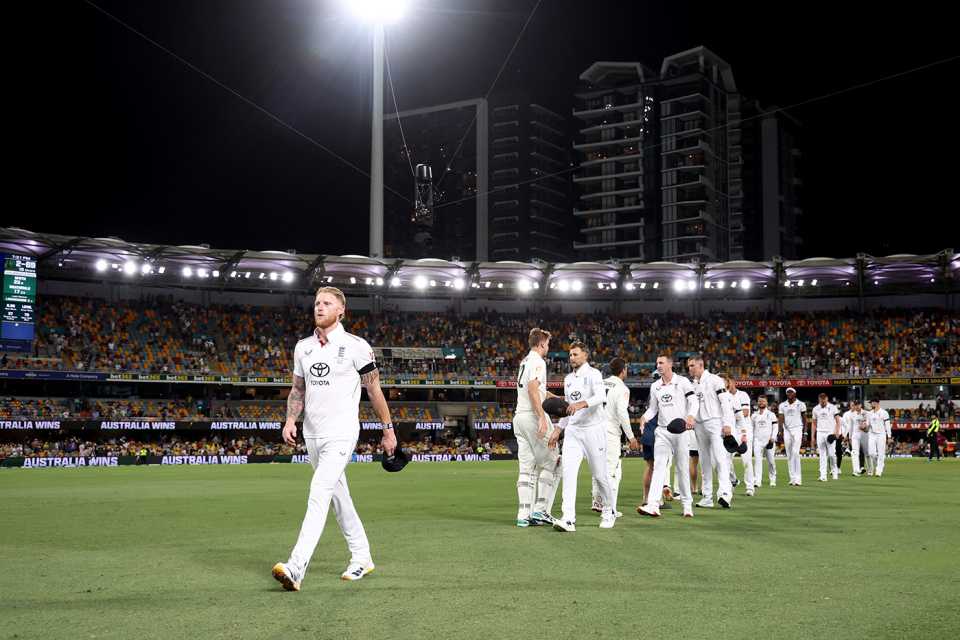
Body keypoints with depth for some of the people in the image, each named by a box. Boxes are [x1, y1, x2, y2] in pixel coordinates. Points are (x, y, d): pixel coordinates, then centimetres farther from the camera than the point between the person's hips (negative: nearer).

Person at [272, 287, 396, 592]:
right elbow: (298, 389, 18)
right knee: (339, 497, 14)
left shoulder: (356, 346, -7)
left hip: (341, 434, -7)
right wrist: (291, 420, 2)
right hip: (312, 434, 7)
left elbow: (374, 390, -2)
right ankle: (361, 558, 27)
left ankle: (296, 569, -26)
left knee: (319, 494, -18)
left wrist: (388, 430, 0)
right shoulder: (303, 347, 10)